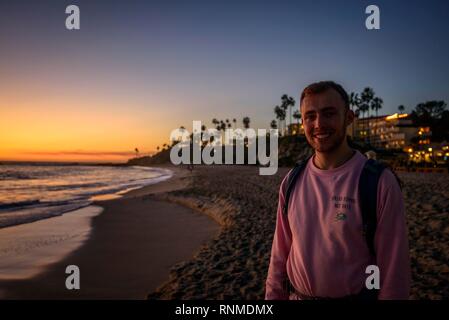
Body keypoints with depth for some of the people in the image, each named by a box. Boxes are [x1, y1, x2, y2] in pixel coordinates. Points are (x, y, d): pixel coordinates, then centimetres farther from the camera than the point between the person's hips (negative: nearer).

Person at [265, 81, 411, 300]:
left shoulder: (380, 183, -17)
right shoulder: (291, 182, -4)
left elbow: (393, 269, -14)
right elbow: (279, 253, 2)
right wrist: (272, 296, 2)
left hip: (355, 294, -3)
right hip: (295, 295, 4)